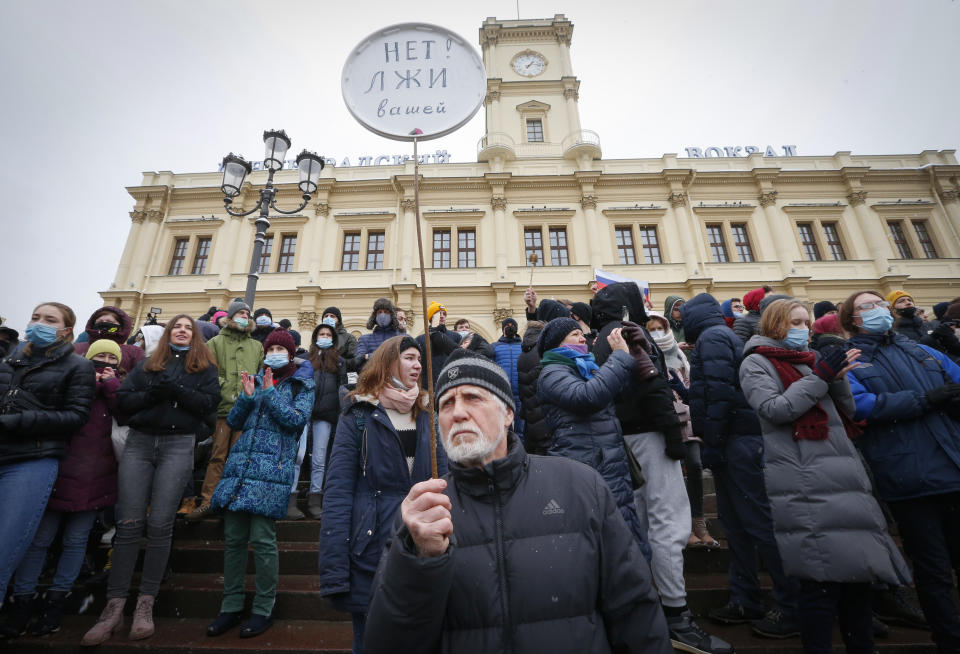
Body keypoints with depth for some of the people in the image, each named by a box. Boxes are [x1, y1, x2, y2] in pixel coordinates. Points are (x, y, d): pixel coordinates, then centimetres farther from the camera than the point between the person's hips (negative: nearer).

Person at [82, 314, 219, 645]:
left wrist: (176, 389, -14)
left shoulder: (204, 366, 8)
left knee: (159, 525, -3)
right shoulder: (147, 364, 17)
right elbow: (123, 399, 7)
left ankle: (145, 604, 6)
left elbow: (209, 404, -4)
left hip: (178, 445, -2)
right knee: (129, 524, -1)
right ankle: (114, 606, 5)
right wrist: (152, 394, -10)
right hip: (139, 442, 3)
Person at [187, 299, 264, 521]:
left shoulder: (257, 346, 19)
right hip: (223, 408, -2)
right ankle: (208, 501, 4)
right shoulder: (216, 342, 11)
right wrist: (223, 389, -11)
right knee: (217, 456, -2)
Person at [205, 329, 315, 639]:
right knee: (233, 538, 8)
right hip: (239, 465, 5)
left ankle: (264, 610, 11)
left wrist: (269, 393, -10)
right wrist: (247, 396, -5)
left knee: (262, 539, -5)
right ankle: (230, 607, 22)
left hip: (271, 470, -5)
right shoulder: (256, 380, 17)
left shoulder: (302, 385, 5)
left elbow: (297, 420, -10)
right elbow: (233, 422, 12)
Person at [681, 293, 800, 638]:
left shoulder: (711, 338, -10)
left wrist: (711, 441, -17)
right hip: (737, 440, 10)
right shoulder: (726, 335, 20)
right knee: (734, 521, 14)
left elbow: (719, 391, -20)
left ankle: (791, 606, 9)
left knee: (758, 521, -2)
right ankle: (745, 600, 24)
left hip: (736, 442, -10)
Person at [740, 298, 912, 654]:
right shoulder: (757, 363, -1)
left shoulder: (810, 360, 19)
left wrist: (838, 377, 0)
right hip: (804, 486, -7)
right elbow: (774, 410, -14)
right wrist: (820, 377, -12)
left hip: (845, 475, 7)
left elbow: (848, 410, 18)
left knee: (858, 568, 14)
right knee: (821, 577, -4)